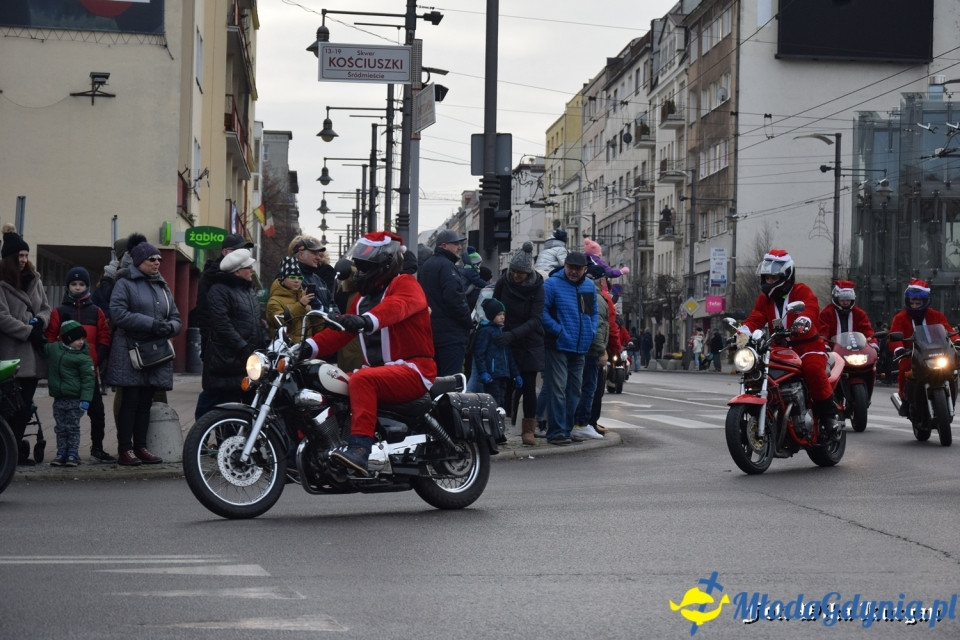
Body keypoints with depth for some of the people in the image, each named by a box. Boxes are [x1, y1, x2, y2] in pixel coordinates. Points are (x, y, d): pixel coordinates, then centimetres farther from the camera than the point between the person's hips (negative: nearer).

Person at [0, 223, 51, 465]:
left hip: (33, 355, 6)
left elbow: (45, 308, 18)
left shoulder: (34, 280, 15)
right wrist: (30, 332, -13)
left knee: (25, 405, 6)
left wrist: (39, 321, -4)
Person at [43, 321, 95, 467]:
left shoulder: (83, 358, -9)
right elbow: (42, 347, 24)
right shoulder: (53, 348, 4)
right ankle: (61, 453, 15)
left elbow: (88, 379, -10)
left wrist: (85, 399, -17)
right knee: (60, 428, 9)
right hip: (59, 398, 5)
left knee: (73, 428, 1)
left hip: (75, 399, -4)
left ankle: (72, 454, 6)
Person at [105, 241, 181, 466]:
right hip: (130, 353, -6)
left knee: (145, 402, 9)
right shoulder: (125, 284, -2)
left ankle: (140, 447, 14)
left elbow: (176, 317, 18)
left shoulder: (163, 287, 19)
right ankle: (125, 449, -1)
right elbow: (118, 314, -15)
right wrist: (152, 324, -19)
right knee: (130, 402, -5)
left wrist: (169, 327, -7)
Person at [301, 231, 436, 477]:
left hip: (414, 369, -9)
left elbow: (396, 306, -30)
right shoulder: (365, 295, 23)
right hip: (379, 369, 9)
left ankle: (359, 449, -46)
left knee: (361, 380, -35)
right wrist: (310, 346, 1)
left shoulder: (405, 284, -5)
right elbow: (340, 331, 17)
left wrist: (366, 321, -49)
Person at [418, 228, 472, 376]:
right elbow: (454, 299, -22)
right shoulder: (446, 266, -13)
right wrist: (469, 322, -10)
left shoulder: (426, 265, 18)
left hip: (430, 332, 10)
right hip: (451, 334, -10)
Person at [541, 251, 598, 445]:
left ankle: (567, 429, 18)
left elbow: (595, 313, 21)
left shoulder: (590, 286, 13)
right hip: (558, 347, -6)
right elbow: (542, 312, -11)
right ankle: (556, 432, -7)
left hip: (581, 348, 6)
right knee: (557, 390, -9)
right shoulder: (552, 284, -6)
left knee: (574, 391, 10)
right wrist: (558, 330, -16)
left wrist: (591, 332, 5)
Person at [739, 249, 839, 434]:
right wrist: (742, 332, -18)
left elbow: (811, 308, -22)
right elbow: (755, 318, 4)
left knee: (813, 369, -35)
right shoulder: (765, 298, 17)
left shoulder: (802, 291, -2)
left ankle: (828, 413, -19)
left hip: (807, 345, -5)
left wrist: (803, 321, -46)